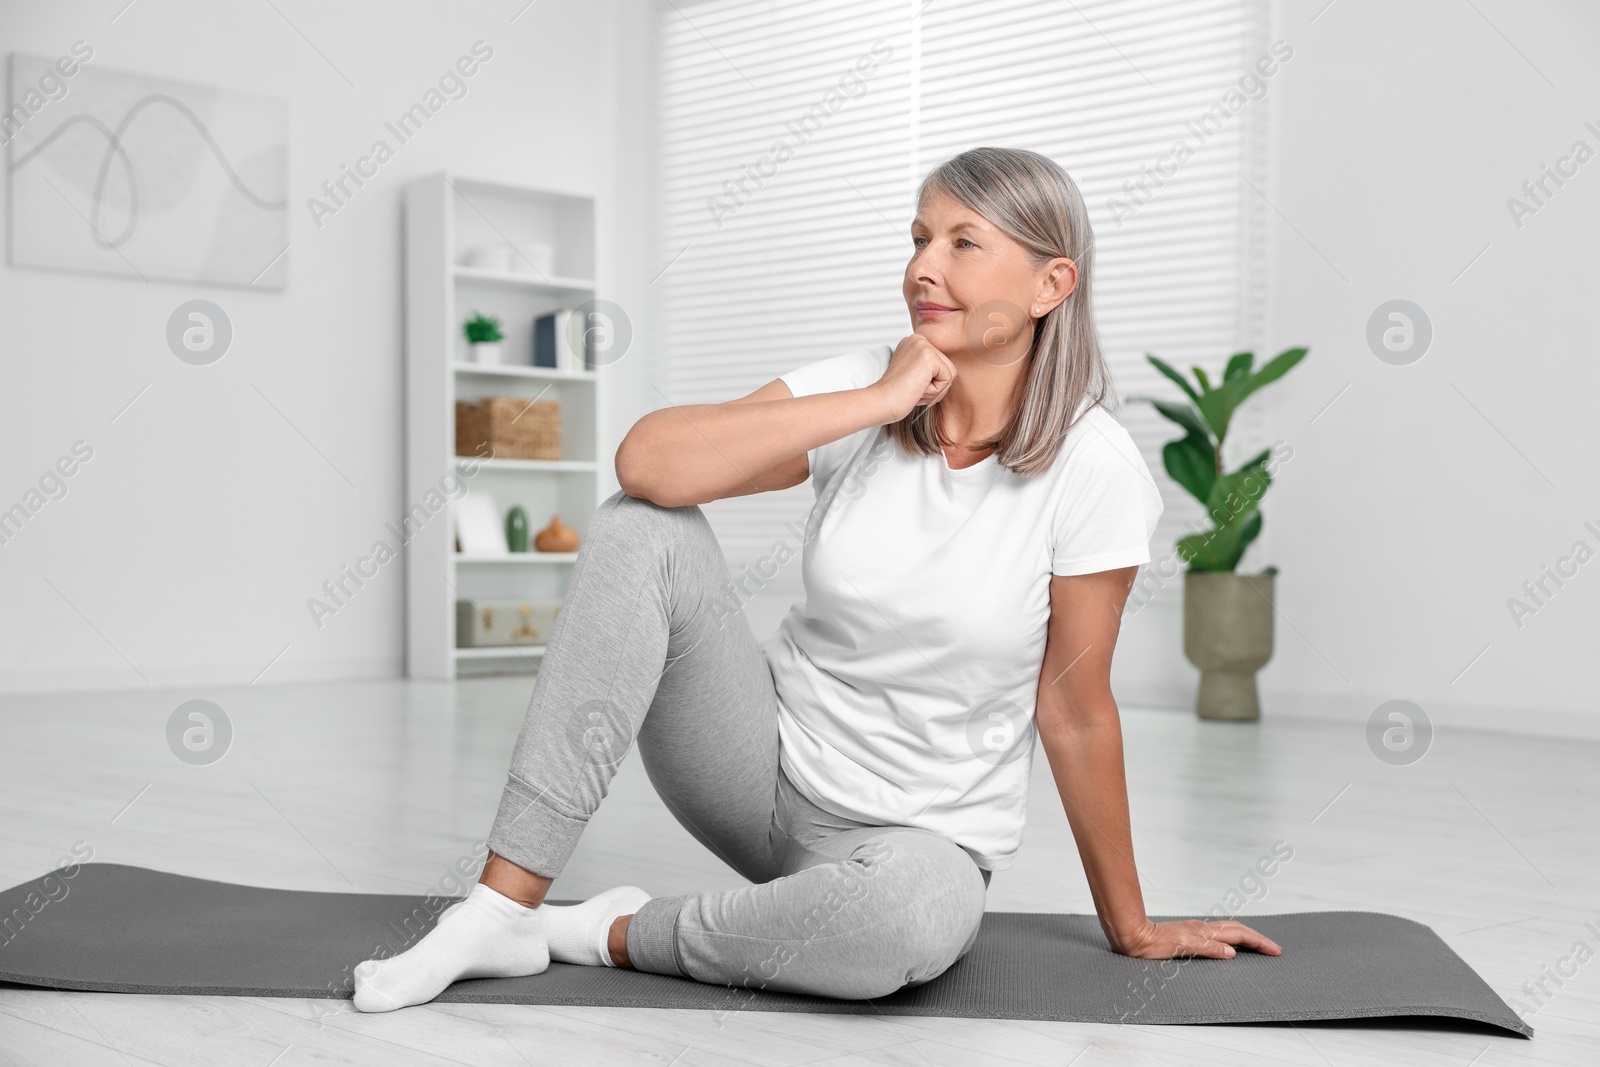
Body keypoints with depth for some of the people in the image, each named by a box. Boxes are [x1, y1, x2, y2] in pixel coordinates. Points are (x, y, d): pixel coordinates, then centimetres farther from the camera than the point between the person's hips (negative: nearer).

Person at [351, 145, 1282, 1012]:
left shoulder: (1091, 467, -15)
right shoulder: (859, 387, -7)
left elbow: (1076, 714, -6)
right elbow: (649, 460, -23)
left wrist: (1132, 929, 1)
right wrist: (877, 403, -25)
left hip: (919, 834, -2)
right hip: (769, 755, 3)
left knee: (914, 911, -40)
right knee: (643, 529, -21)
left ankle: (621, 933, -11)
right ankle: (507, 908, -19)